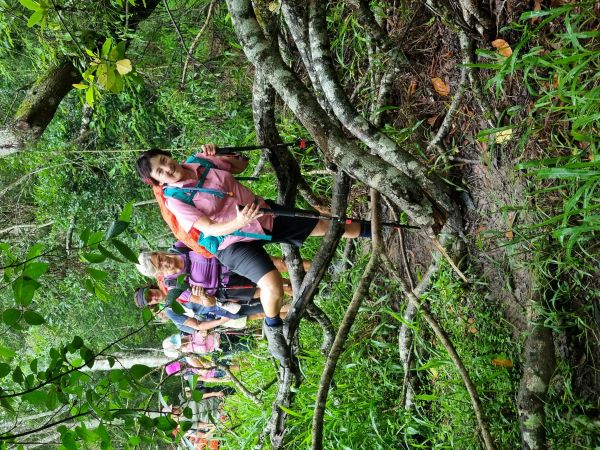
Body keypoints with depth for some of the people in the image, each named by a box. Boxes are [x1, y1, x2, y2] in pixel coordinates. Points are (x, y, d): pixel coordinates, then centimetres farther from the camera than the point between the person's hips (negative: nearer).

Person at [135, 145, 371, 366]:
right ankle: (272, 328, 0)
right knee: (272, 284, -30)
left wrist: (215, 155, -6)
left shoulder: (200, 161, -1)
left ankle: (368, 230, 36)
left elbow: (241, 165, 13)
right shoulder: (176, 199, -16)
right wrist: (238, 223, -40)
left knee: (324, 225, 10)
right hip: (234, 242, -6)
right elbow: (211, 229, -21)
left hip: (264, 214, 6)